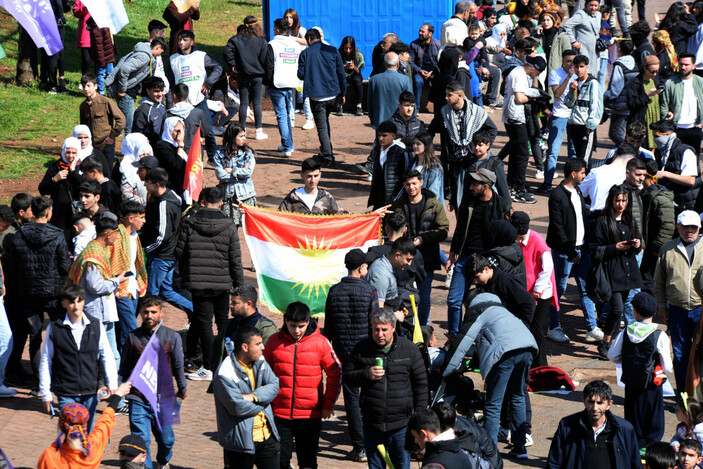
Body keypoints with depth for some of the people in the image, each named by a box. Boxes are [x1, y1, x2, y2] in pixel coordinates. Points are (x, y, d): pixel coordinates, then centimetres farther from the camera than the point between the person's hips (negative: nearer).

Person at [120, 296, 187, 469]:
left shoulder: (172, 337, 0)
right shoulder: (133, 337, 0)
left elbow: (178, 366, 12)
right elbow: (125, 367, 11)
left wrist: (182, 388, 21)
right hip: (138, 400, -1)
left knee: (166, 439, 12)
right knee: (141, 441, -7)